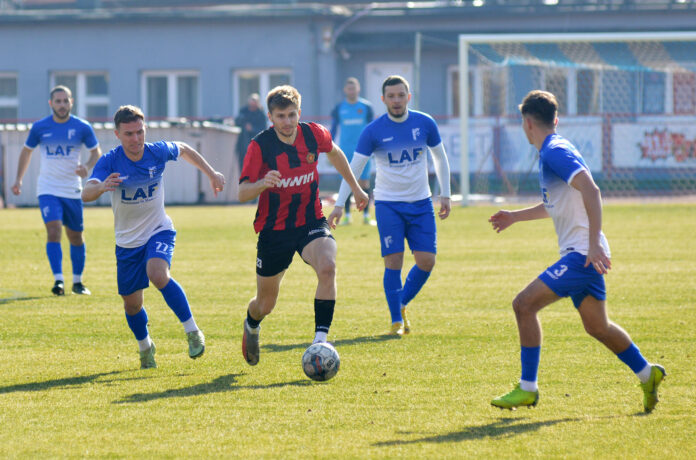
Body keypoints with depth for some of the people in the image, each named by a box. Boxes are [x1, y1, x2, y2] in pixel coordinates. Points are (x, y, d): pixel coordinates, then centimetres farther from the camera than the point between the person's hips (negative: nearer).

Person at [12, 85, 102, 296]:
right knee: (54, 231, -19)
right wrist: (19, 179, 8)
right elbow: (27, 150, 13)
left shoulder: (82, 127, -4)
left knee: (76, 237, 8)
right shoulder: (39, 127, -2)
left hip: (72, 190, 1)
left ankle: (77, 281, 24)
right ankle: (58, 280, -21)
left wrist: (87, 166, -17)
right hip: (48, 189, -1)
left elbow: (96, 152, 4)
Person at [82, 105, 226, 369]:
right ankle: (145, 346, 39)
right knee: (132, 303, 9)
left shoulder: (158, 152, -13)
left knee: (158, 275, -32)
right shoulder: (110, 162, -18)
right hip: (127, 240, 1)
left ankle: (192, 331, -20)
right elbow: (86, 194, -34)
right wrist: (101, 187, -56)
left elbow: (184, 150, 12)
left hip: (159, 231, -1)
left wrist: (212, 174, 14)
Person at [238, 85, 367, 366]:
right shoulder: (260, 146, -16)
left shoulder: (314, 134, -7)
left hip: (311, 223, 1)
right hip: (274, 230, -1)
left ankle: (320, 339, -28)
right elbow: (242, 193, -18)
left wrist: (355, 187, 25)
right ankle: (251, 326, 48)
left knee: (327, 269, -31)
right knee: (266, 305, 10)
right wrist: (262, 183, -40)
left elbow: (334, 153, 17)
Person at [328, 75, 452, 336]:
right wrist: (339, 205, -14)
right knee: (393, 262, -8)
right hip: (388, 204, -3)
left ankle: (402, 304, 20)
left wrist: (445, 195, 10)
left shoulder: (425, 124, -2)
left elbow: (440, 158, 12)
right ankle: (396, 320, 4)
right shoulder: (373, 131, -9)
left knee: (427, 261, -4)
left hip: (421, 203, 3)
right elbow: (353, 169, -7)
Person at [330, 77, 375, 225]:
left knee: (364, 182, -2)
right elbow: (333, 129, 11)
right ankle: (347, 216, 5)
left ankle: (366, 215, 4)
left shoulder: (366, 107, 3)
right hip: (345, 151, 1)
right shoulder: (339, 108, 6)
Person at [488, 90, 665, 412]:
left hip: (582, 253, -10)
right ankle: (647, 375, 29)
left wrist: (594, 243, -30)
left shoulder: (556, 152, -15)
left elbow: (590, 190, -26)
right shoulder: (551, 153, 16)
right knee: (597, 326, 18)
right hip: (581, 254, 10)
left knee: (524, 304, -13)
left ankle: (527, 388, -9)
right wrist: (516, 216, 35)